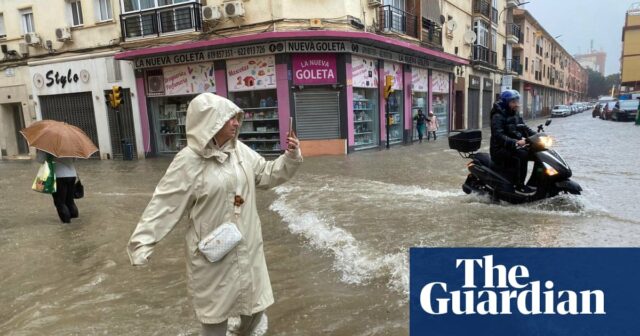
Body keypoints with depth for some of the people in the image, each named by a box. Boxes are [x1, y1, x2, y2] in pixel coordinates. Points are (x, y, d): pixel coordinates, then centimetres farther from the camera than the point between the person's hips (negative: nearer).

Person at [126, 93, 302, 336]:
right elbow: (164, 204, -15)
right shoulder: (188, 161, -17)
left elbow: (268, 175, 8)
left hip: (247, 245, 6)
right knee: (216, 309, 12)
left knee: (255, 300, 20)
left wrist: (291, 157, -6)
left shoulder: (241, 151, 0)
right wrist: (142, 242, -16)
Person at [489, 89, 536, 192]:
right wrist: (515, 142, -38)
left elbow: (524, 128, 17)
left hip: (514, 147, 9)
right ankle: (519, 184, -22)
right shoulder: (498, 116, -15)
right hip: (500, 149, -9)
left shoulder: (515, 114, 12)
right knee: (522, 154, -30)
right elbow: (498, 135, -27)